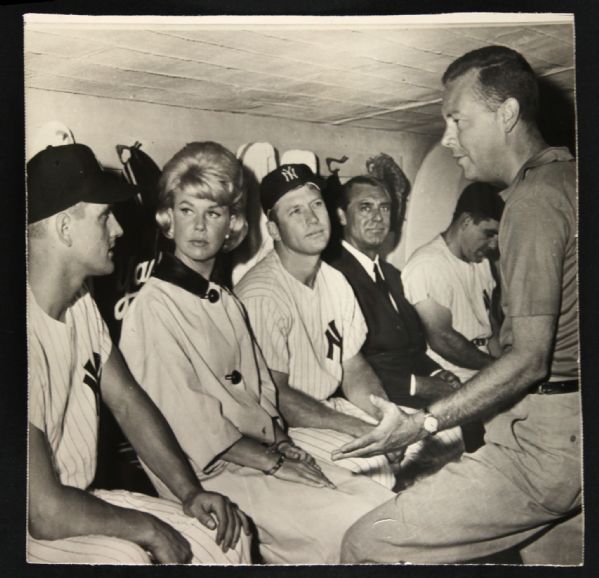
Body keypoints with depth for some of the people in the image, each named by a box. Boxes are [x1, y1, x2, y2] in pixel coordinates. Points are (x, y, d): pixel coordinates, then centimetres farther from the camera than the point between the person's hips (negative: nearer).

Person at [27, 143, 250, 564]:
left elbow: (128, 401, 7)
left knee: (225, 538, -1)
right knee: (123, 556, -34)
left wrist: (189, 491, -3)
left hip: (78, 501, 8)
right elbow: (46, 513, -29)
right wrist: (147, 528, -14)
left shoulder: (81, 303, -1)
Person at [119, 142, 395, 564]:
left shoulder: (228, 303, 15)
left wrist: (284, 444, -2)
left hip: (267, 455, 8)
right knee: (352, 528, -19)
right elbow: (187, 418, -17)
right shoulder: (153, 307, -13)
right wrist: (274, 463, -12)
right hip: (210, 472, -7)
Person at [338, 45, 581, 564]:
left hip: (542, 442, -10)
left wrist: (421, 424, -19)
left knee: (368, 544, -8)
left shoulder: (534, 198, -15)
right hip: (570, 439, 10)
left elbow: (529, 358, -20)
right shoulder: (567, 175, 14)